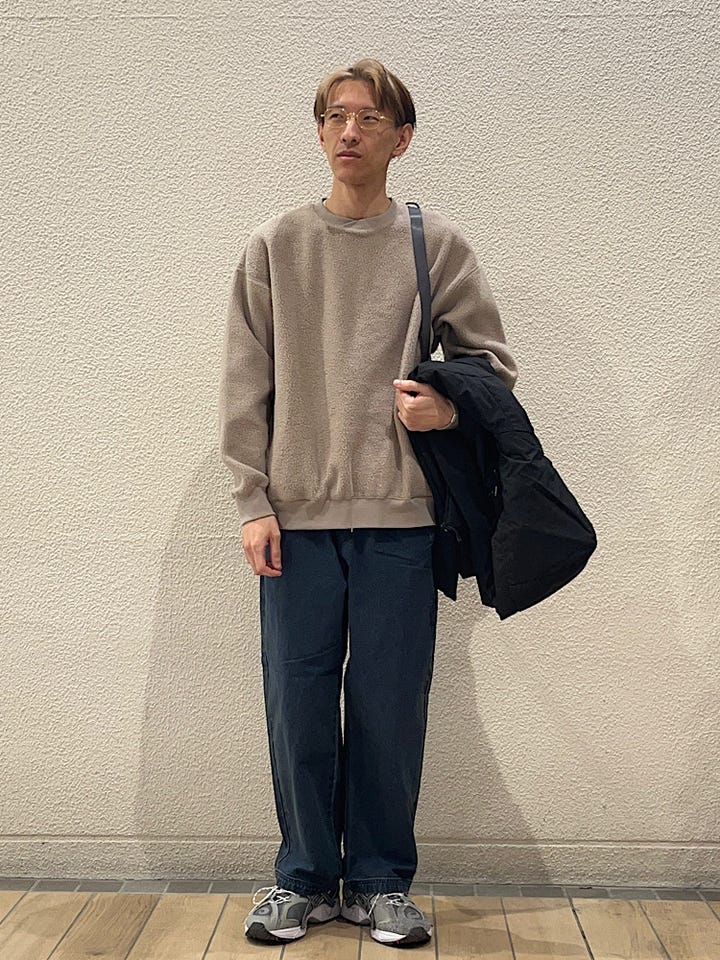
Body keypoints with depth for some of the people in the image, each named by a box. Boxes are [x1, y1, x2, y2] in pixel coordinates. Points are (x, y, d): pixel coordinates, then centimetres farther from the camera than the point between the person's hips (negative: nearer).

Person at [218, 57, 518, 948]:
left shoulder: (437, 244, 6)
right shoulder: (273, 245, 7)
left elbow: (493, 362, 10)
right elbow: (244, 387, 5)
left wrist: (449, 407, -12)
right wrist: (252, 502, -2)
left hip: (400, 515, 0)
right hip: (298, 514, 1)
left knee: (390, 707, 5)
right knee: (297, 704, 6)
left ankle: (380, 881, 22)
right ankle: (305, 877, 23)